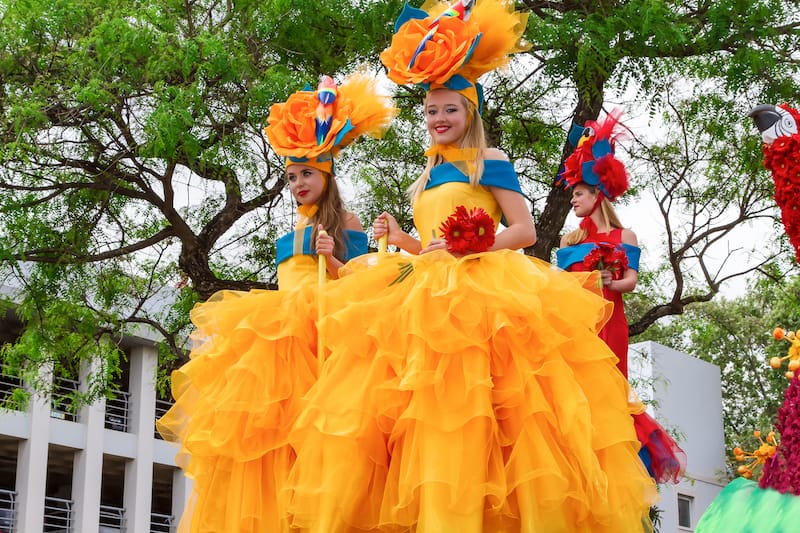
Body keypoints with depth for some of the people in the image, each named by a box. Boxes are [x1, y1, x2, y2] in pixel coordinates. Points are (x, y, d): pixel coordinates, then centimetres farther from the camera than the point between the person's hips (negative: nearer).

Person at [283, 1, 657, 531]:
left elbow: (525, 231, -4)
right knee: (422, 418, -5)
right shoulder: (425, 179, 23)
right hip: (425, 299, 7)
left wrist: (468, 248, -15)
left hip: (482, 295, -6)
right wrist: (401, 240, 7)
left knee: (466, 417, -19)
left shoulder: (490, 162, 4)